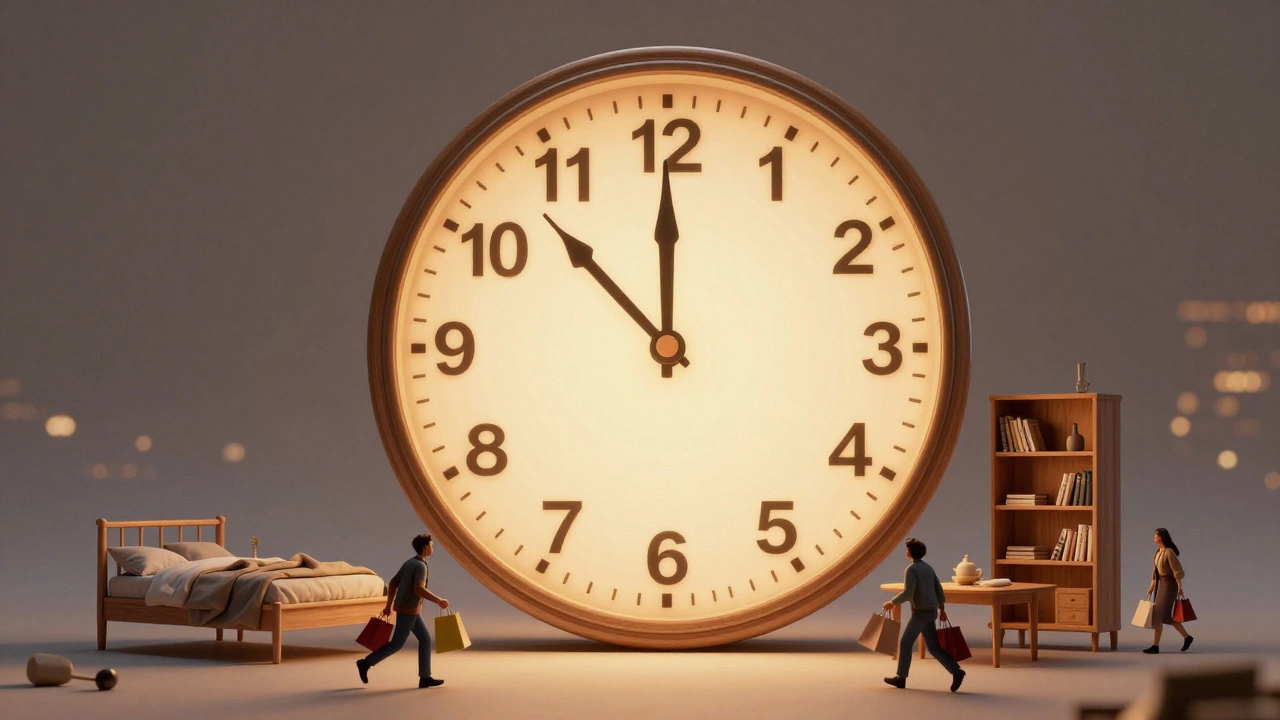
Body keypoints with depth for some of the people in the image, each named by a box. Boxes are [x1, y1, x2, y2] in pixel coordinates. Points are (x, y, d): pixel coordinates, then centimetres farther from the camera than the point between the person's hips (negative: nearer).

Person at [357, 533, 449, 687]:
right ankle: (366, 663, 5)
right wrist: (438, 601, -31)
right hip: (408, 610, -10)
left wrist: (388, 606, 22)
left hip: (407, 608, 10)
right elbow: (418, 589, -34)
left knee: (425, 639, 8)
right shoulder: (420, 566, -19)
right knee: (397, 644, -1)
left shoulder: (409, 563, 11)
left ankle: (425, 677, 7)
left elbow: (393, 584, 15)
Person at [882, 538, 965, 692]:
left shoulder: (911, 569, -15)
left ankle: (901, 678, 15)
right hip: (930, 612, 8)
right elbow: (938, 589, 17)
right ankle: (956, 671, -8)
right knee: (933, 647, 7)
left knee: (905, 643, 7)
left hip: (921, 613, -8)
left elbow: (907, 593, -23)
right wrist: (942, 609, 27)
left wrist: (892, 603, -8)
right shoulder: (928, 568, 12)